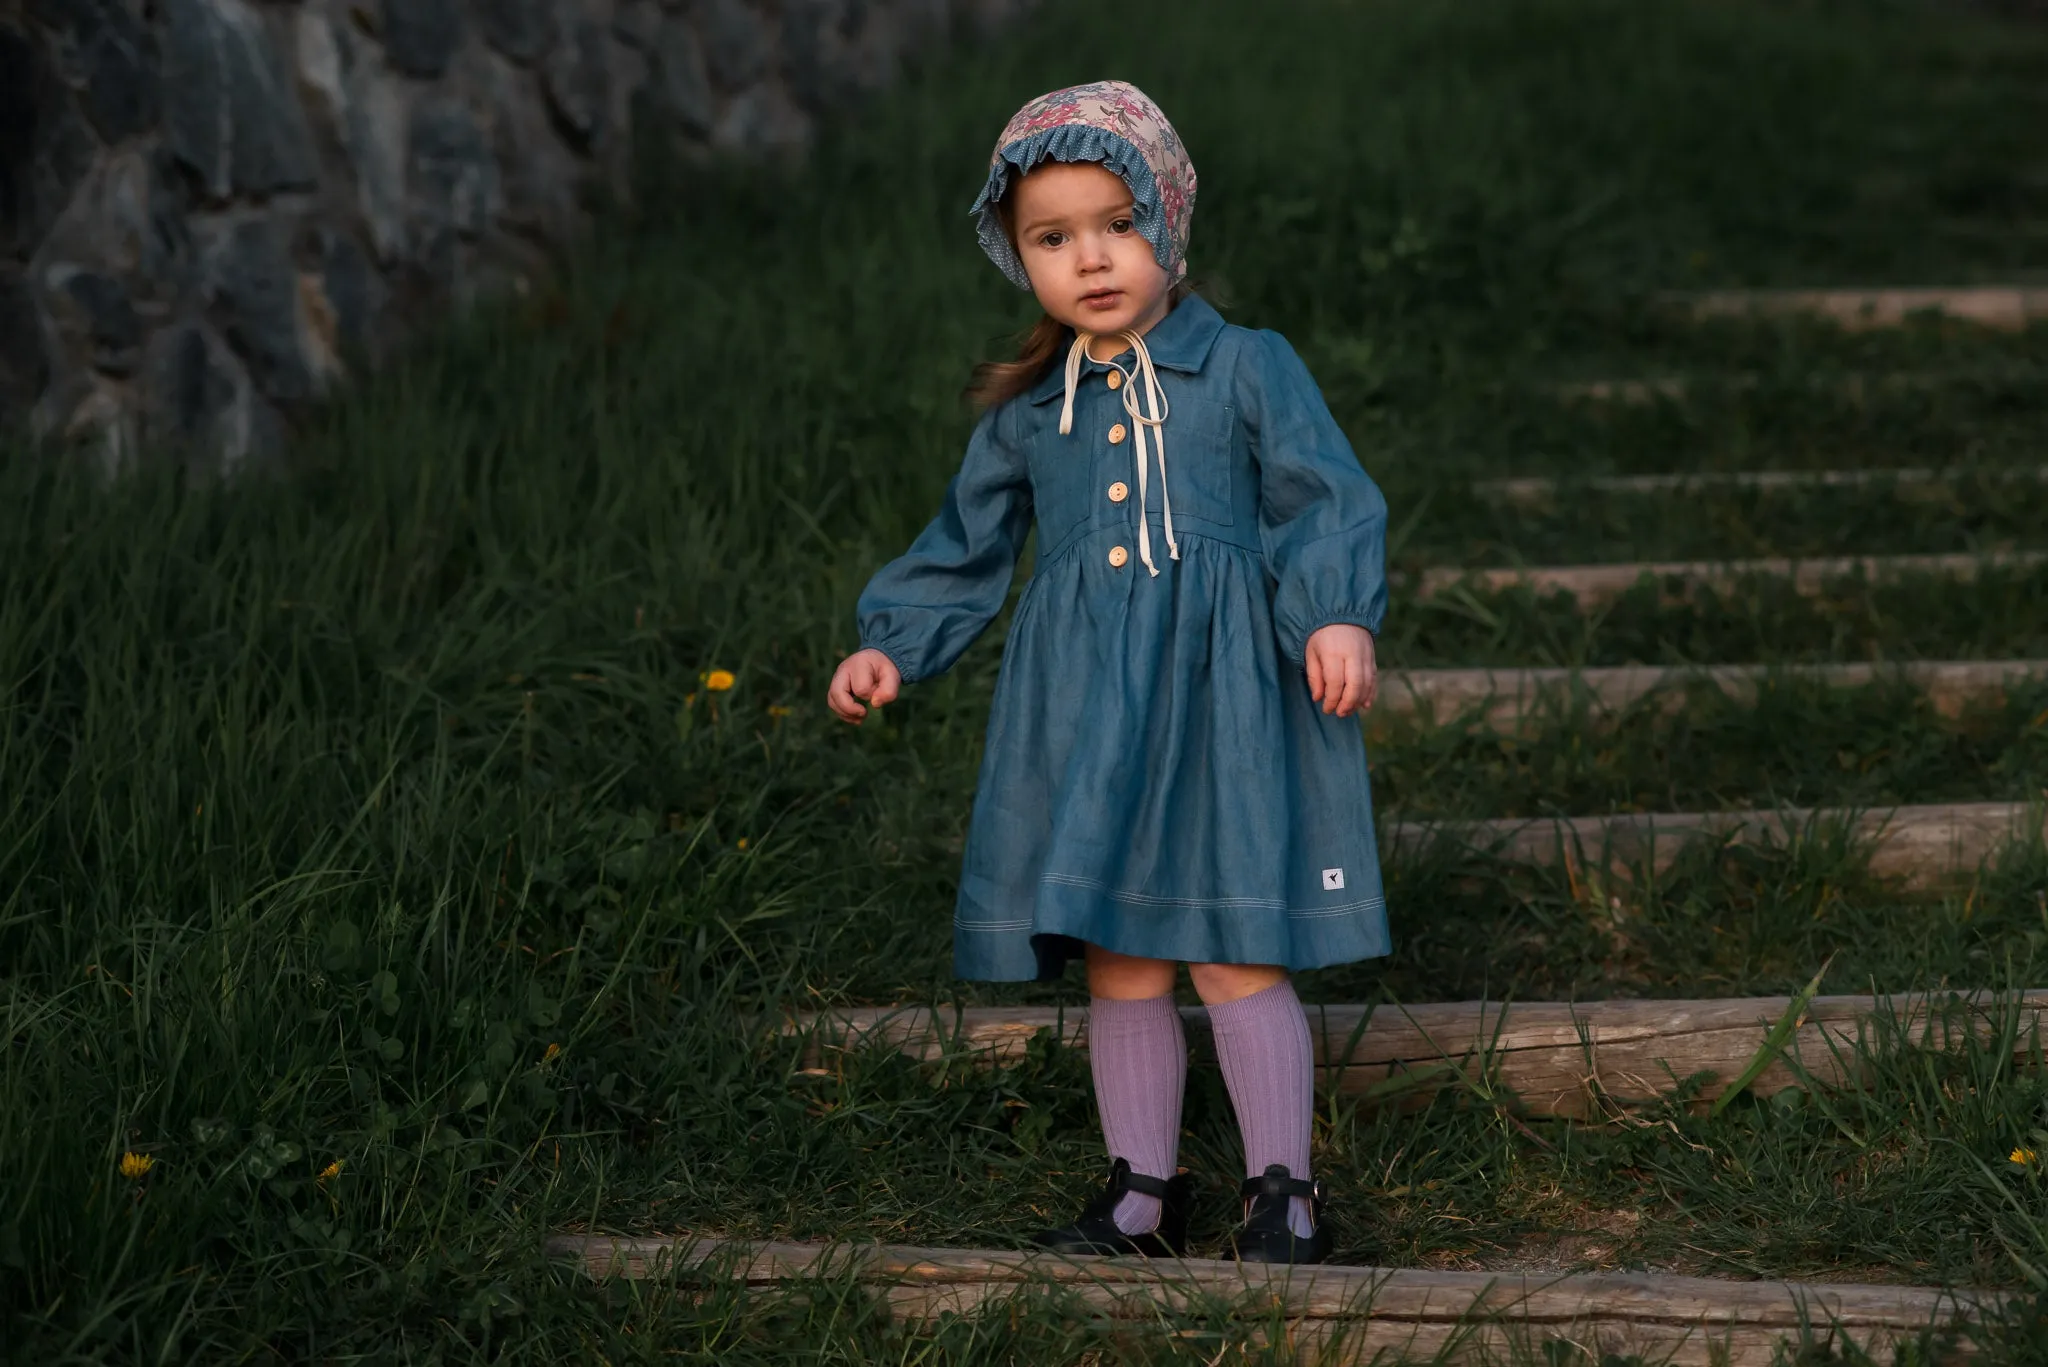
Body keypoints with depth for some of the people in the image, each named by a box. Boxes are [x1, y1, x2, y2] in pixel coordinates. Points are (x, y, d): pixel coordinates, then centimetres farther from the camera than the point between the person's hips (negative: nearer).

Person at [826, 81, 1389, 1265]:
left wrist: (1339, 619, -19)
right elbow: (966, 548, 20)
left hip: (1220, 696, -4)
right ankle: (1144, 1189, 22)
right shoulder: (1027, 411, 12)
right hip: (1085, 712, 4)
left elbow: (1326, 504, -4)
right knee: (1121, 966, 10)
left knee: (1236, 956, -4)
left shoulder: (1247, 370, 1)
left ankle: (1285, 1189, 8)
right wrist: (891, 647, 10)